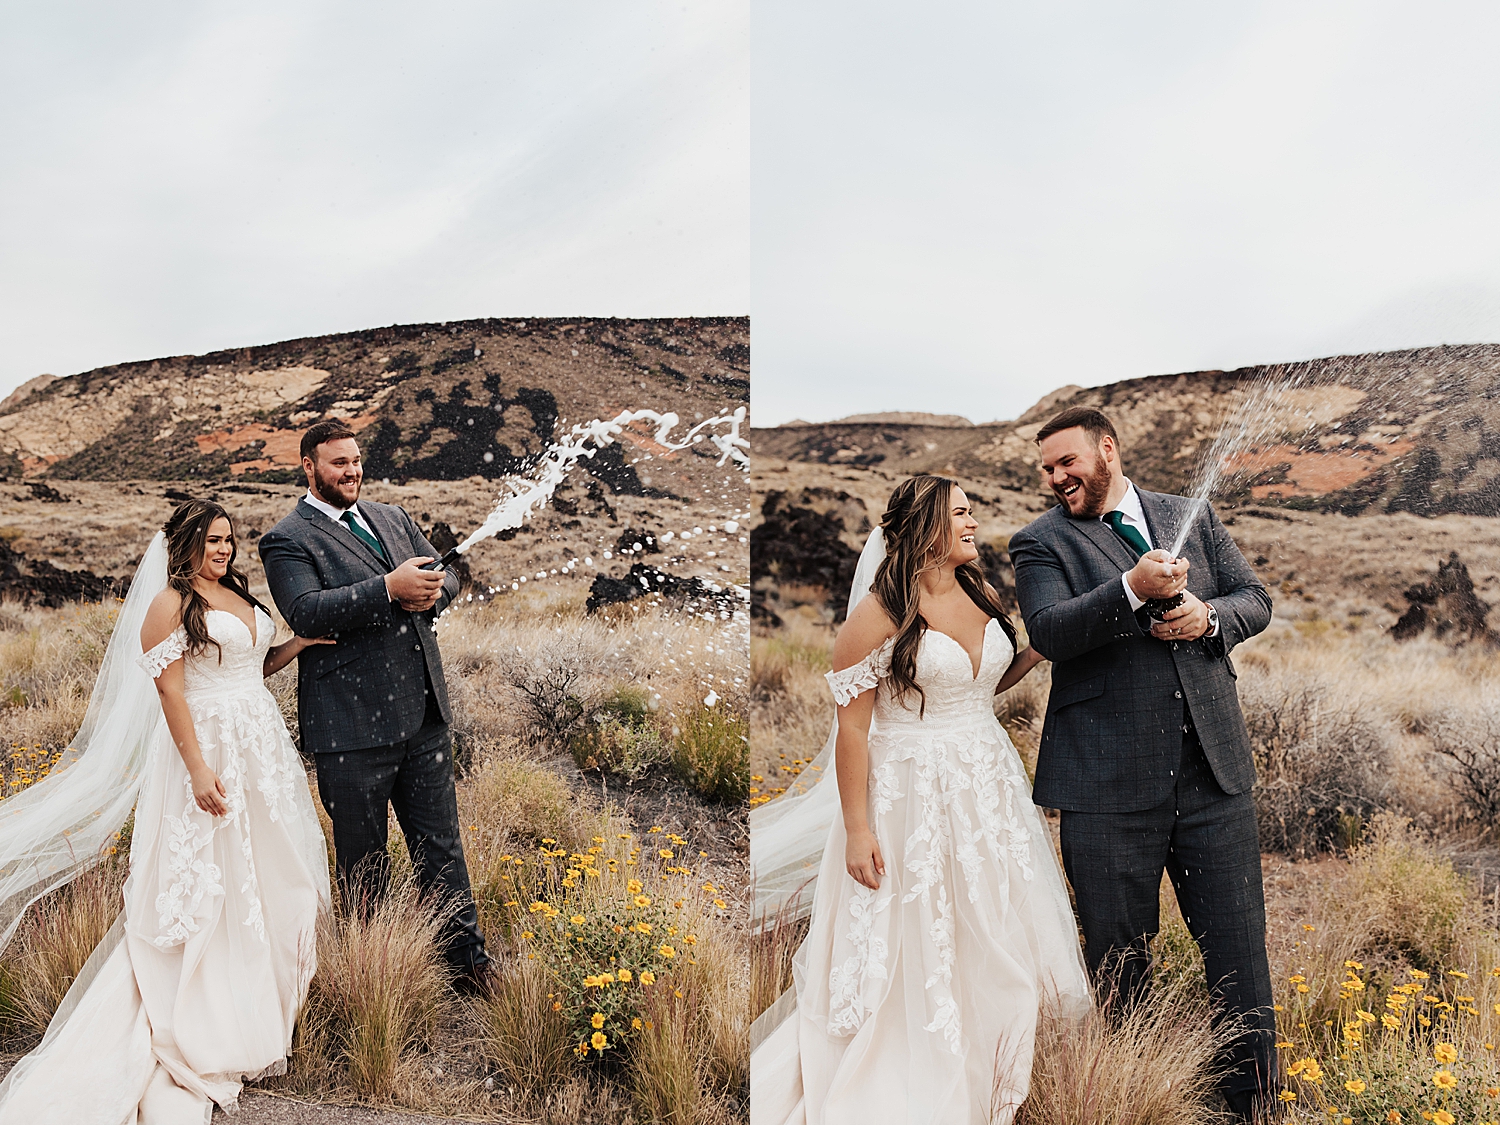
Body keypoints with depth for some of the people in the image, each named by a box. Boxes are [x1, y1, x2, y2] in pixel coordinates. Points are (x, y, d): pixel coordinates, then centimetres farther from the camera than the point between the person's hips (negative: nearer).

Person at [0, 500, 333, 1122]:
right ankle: (200, 1027, 10)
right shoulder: (170, 604, -9)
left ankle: (259, 995, 29)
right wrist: (198, 768, -20)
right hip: (209, 749, -8)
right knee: (208, 879, -1)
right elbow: (170, 692, -14)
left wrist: (300, 643, 2)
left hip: (263, 752, 8)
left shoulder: (239, 596, 13)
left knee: (267, 871, 13)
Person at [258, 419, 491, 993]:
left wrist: (427, 594, -9)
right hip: (352, 726, -5)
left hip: (424, 713, 6)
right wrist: (389, 588, -28)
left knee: (441, 845, 12)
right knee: (363, 861, 11)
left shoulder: (392, 516, 16)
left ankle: (468, 960, 23)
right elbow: (306, 611, -20)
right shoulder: (287, 540, -5)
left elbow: (445, 575, 15)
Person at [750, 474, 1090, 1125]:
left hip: (990, 792, 6)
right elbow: (851, 728, -13)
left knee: (996, 947, 14)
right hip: (912, 799, -6)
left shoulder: (980, 596, 6)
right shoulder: (879, 613, -13)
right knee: (914, 956, 5)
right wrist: (856, 829, -14)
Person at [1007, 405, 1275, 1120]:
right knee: (1118, 968, 10)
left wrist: (1209, 616, -7)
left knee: (1240, 959, 8)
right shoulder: (1041, 542, 2)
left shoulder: (1192, 516, 14)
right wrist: (1133, 589, -26)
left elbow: (1255, 598, 15)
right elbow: (1049, 632, -13)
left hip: (1214, 770, 3)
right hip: (1109, 785, -2)